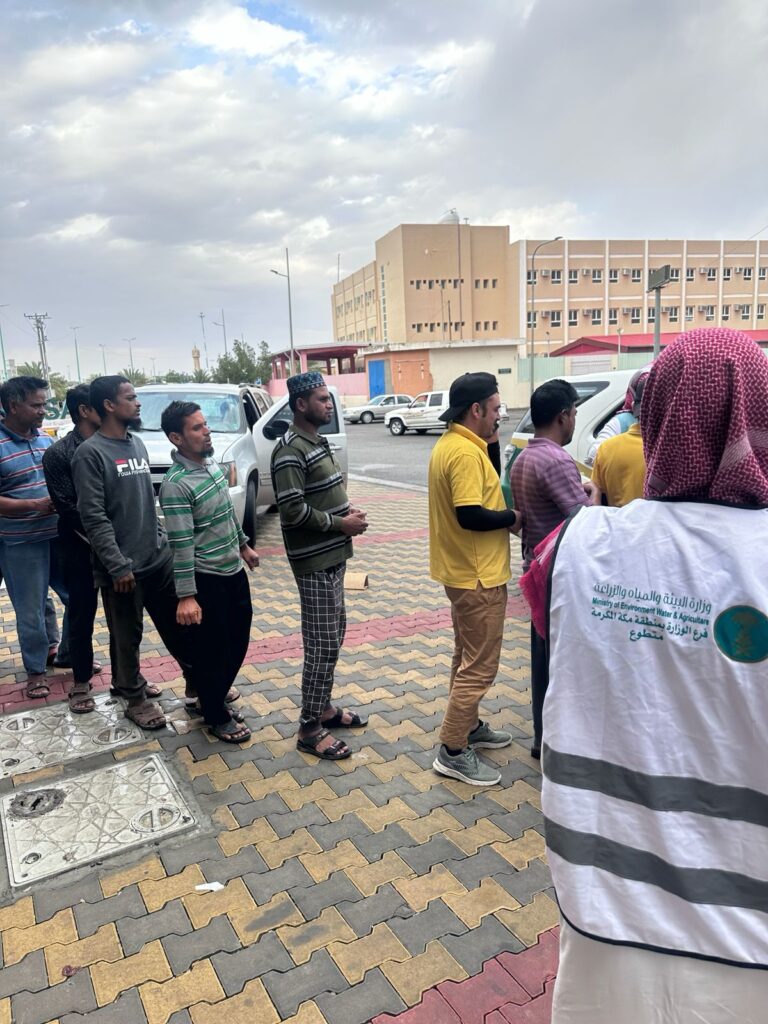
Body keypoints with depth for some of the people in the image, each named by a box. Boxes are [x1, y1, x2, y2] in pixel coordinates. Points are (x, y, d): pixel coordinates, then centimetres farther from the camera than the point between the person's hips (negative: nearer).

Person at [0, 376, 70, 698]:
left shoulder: (47, 440, 6)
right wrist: (35, 505, -23)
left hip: (60, 536, 6)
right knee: (32, 609, 5)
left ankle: (69, 652, 34)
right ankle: (35, 670, 24)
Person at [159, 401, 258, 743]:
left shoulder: (212, 463, 4)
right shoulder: (176, 484, -22)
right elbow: (181, 545, -23)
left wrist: (243, 545, 25)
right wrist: (186, 596, -23)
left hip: (234, 571, 8)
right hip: (207, 579, -8)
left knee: (237, 643, 19)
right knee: (211, 652, 8)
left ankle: (213, 699, 38)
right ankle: (217, 717, 26)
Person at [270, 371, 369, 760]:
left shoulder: (318, 442, 13)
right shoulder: (291, 451, -18)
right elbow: (293, 511, -24)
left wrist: (348, 512, 3)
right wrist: (341, 523, -16)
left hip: (333, 556, 10)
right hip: (314, 562, -10)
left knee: (334, 635, 18)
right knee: (322, 645, -4)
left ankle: (324, 707, 32)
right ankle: (310, 729, 9)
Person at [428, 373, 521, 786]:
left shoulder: (450, 443, 10)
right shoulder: (466, 452, -23)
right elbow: (471, 516, -29)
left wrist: (490, 443, 7)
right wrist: (513, 517, -13)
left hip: (461, 571, 11)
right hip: (478, 576, -11)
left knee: (467, 657, 22)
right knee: (479, 666, 0)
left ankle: (470, 726, 38)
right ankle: (453, 751, 10)